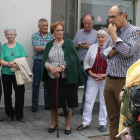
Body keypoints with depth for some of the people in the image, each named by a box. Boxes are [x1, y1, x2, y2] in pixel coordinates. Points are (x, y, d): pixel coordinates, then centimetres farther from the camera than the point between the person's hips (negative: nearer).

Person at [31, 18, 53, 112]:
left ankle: (48, 104, 19)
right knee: (36, 84, 4)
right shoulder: (35, 36, 1)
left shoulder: (51, 36, 5)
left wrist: (41, 48, -17)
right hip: (38, 62, -1)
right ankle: (34, 105, 13)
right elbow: (37, 48, -12)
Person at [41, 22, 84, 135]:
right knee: (53, 101, 9)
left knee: (68, 102, 3)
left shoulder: (69, 43, 2)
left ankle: (68, 124, 19)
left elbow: (72, 59, -9)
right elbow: (45, 61, 3)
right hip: (52, 78, 2)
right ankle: (53, 123, 30)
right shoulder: (49, 45, 10)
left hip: (67, 77, -2)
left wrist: (61, 68, -20)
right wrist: (51, 68, -17)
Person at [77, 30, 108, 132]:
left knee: (104, 101, 6)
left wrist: (105, 75, -11)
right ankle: (86, 123, 14)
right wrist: (91, 73, -4)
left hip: (106, 78, -2)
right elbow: (86, 62, 9)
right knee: (89, 99, 3)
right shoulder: (92, 47, 6)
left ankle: (103, 123, 18)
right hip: (93, 78, 2)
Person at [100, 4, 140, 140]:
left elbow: (127, 52, -22)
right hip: (109, 81, 7)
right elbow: (103, 53, 11)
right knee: (113, 117, 15)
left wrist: (114, 35, -13)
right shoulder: (113, 32, 12)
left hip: (124, 82, -7)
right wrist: (114, 50, -8)